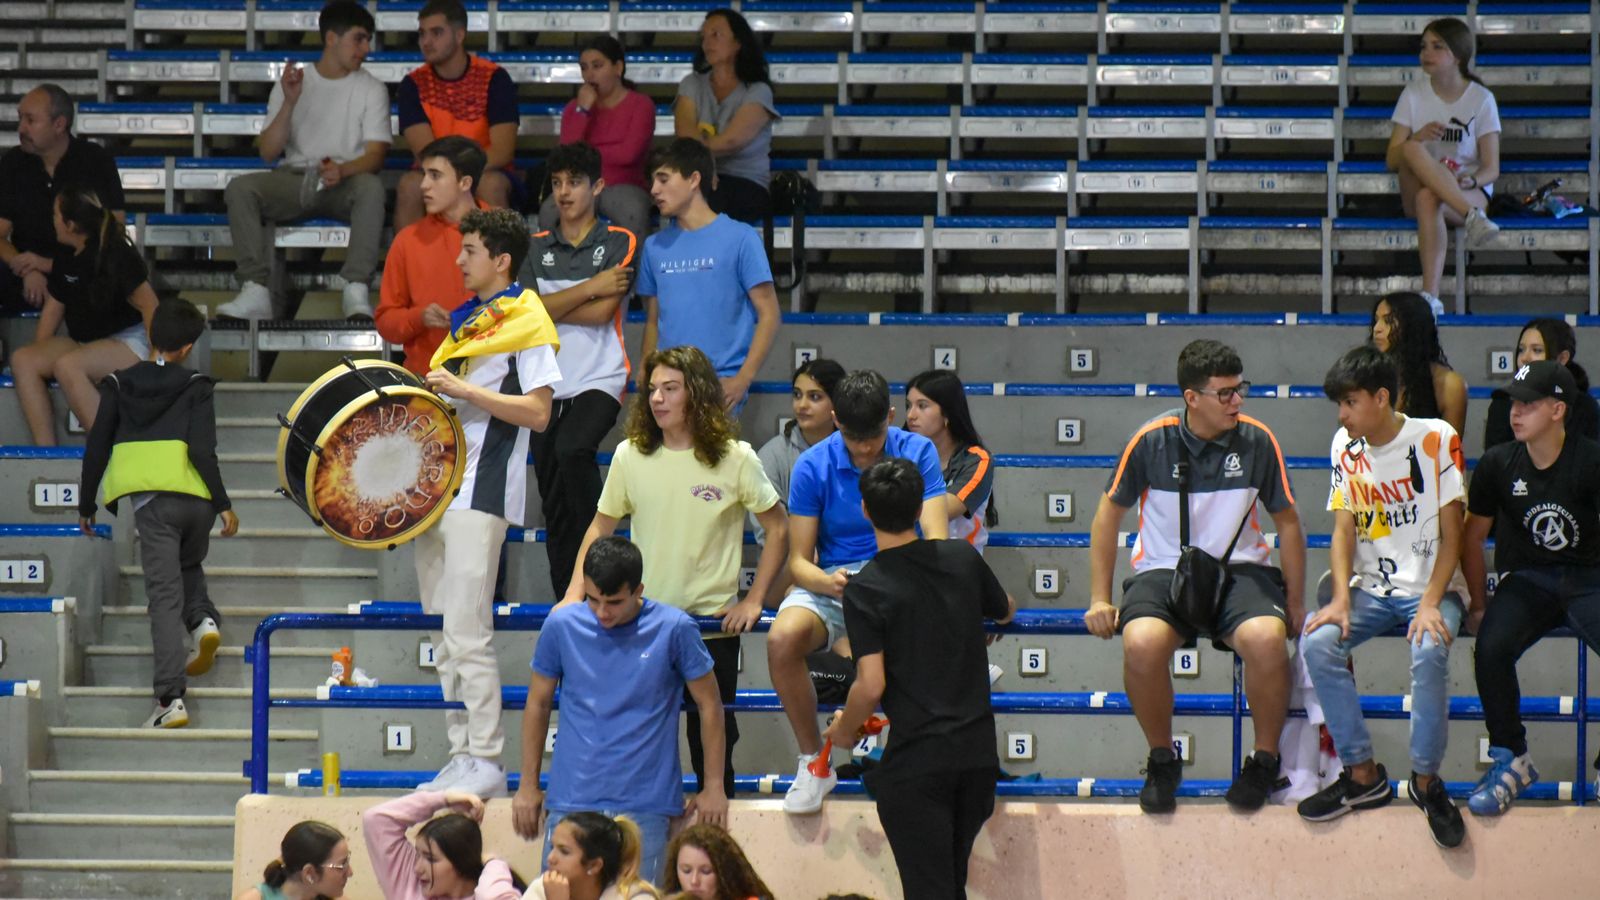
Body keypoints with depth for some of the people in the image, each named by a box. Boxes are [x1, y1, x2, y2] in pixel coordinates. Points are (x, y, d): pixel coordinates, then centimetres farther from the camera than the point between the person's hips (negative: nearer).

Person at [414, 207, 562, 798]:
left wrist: (462, 390, -16)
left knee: (467, 634, -13)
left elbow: (537, 413, -14)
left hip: (482, 493, -9)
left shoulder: (525, 322, -6)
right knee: (446, 639, 8)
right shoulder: (466, 322, 20)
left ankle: (486, 764, -12)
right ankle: (462, 756, 11)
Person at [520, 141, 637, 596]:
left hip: (599, 379, -4)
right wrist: (589, 288, -9)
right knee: (554, 508, 4)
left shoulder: (620, 243, 2)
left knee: (572, 448, -33)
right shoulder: (536, 248, 13)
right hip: (549, 386, 4)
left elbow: (602, 312, -10)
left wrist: (550, 307, -4)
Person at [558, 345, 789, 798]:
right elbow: (601, 526, 11)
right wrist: (575, 594, 0)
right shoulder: (630, 456, 1)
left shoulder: (735, 459, -6)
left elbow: (778, 528, 1)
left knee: (713, 734, 4)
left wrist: (753, 600, -4)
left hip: (714, 620, -2)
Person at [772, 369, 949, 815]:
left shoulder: (917, 453, 0)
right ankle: (812, 761, -12)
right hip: (831, 581, 1)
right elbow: (799, 560, -2)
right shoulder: (813, 466, -1)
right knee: (782, 637, -32)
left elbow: (936, 539, -8)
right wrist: (827, 581, -26)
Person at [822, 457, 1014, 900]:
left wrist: (844, 729, 4)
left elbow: (871, 685, -16)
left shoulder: (866, 589, -11)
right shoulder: (962, 559, 4)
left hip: (916, 760, -5)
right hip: (978, 751, 5)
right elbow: (1005, 611, 25)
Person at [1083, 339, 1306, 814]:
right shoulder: (1152, 440, -4)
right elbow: (1109, 513, 9)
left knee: (1266, 638, -34)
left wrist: (1295, 603, 8)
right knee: (1142, 643, -34)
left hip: (1240, 570, 0)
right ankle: (1162, 759, -7)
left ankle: (1264, 759, -9)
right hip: (1164, 571, 0)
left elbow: (1287, 521, 10)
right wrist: (1099, 599, 5)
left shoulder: (1257, 440, -2)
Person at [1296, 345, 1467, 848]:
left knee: (1429, 650, -35)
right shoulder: (1346, 446, 5)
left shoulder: (1436, 439, -8)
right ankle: (1362, 774, -13)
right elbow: (1344, 530, 3)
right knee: (1317, 642, -23)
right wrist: (1341, 600, -13)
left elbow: (1450, 535, -9)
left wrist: (1430, 604, -21)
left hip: (1431, 585, -4)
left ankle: (1426, 778, -17)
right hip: (1371, 587, 4)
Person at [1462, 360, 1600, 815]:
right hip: (1527, 579, 2)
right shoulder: (1498, 463, -2)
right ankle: (1511, 760, -9)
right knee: (1491, 648, -29)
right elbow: (1472, 535, 9)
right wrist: (1479, 604, 8)